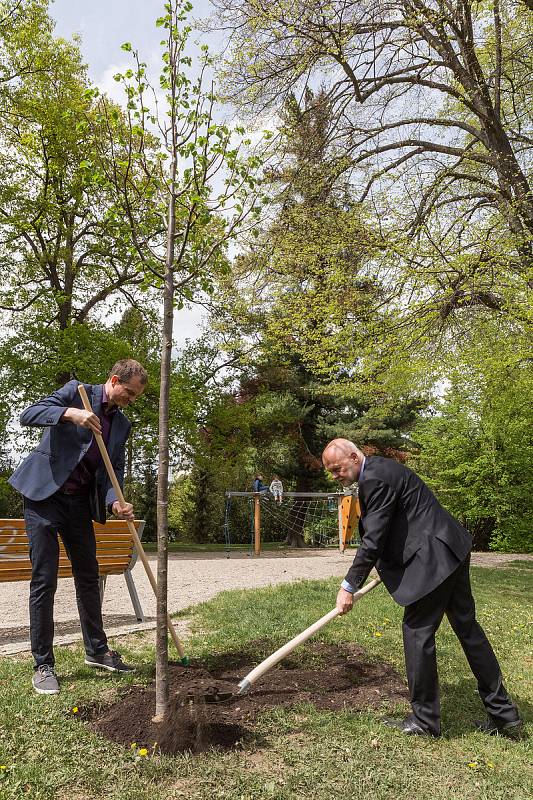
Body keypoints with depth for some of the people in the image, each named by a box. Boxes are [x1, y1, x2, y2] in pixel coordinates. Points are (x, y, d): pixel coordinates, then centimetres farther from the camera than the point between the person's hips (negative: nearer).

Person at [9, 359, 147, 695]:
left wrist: (115, 502, -15)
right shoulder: (76, 391, -7)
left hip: (80, 503, 6)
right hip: (44, 495, -5)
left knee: (89, 577, 12)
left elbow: (115, 470, 4)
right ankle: (43, 665, 7)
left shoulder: (123, 423, 7)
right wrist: (69, 413, -32)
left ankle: (97, 650, 28)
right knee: (44, 580, -5)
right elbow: (28, 414, -16)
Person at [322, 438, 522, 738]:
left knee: (417, 632, 0)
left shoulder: (375, 478, -17)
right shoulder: (380, 468, 15)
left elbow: (373, 540, -19)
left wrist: (349, 587, -13)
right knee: (468, 627, 15)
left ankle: (425, 721, 14)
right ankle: (505, 715, 26)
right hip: (451, 551, 11)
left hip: (433, 559, -11)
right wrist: (388, 565, 20)